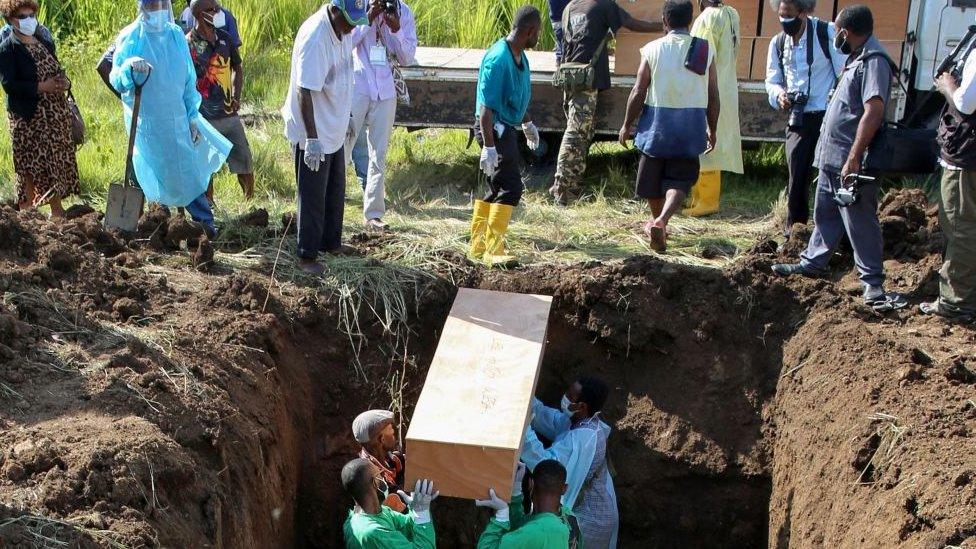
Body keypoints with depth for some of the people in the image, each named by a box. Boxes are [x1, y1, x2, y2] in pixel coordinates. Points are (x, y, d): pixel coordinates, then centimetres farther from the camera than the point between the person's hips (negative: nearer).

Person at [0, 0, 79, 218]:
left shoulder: (45, 41, 12)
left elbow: (57, 71, 19)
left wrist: (64, 83, -4)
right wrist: (41, 87, -22)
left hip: (56, 116, 6)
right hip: (29, 118, -6)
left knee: (58, 163, 9)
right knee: (31, 167, -1)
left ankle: (58, 212, 20)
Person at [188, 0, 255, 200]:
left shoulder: (224, 38, 4)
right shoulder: (188, 44, -12)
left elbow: (237, 68, 19)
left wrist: (236, 97, 6)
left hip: (229, 115, 5)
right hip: (204, 120, -5)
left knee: (245, 165, 9)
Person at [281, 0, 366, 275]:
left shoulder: (342, 29, 0)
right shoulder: (314, 38, -28)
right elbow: (304, 91, -29)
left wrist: (346, 115, 24)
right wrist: (312, 139, -31)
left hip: (334, 129, 9)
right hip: (313, 133, -9)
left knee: (335, 190, 21)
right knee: (313, 196, 2)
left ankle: (331, 242, 37)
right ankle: (306, 256, 15)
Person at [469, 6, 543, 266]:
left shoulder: (520, 57, 9)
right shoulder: (498, 59, -22)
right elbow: (486, 106, -24)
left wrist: (527, 122, 36)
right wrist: (488, 146, -28)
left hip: (506, 129, 10)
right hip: (494, 130, -10)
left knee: (497, 189, 14)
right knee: (510, 187, -14)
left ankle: (478, 246, 22)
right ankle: (493, 250, -12)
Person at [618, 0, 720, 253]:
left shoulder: (653, 50, -6)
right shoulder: (706, 51, -2)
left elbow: (638, 93, -5)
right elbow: (713, 97, 2)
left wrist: (627, 125, 8)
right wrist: (713, 129, 15)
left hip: (658, 121, 0)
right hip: (691, 126, 1)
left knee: (653, 176, 18)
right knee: (680, 179, 6)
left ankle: (657, 221, 35)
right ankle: (662, 220, -17)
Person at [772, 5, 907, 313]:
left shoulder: (874, 62, -16)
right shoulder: (857, 60, 14)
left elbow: (873, 112, -25)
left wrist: (853, 159, -27)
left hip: (850, 162, -10)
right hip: (832, 159, 10)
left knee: (860, 222, -4)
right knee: (825, 213, 20)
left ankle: (873, 283, 2)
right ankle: (813, 262, 33)